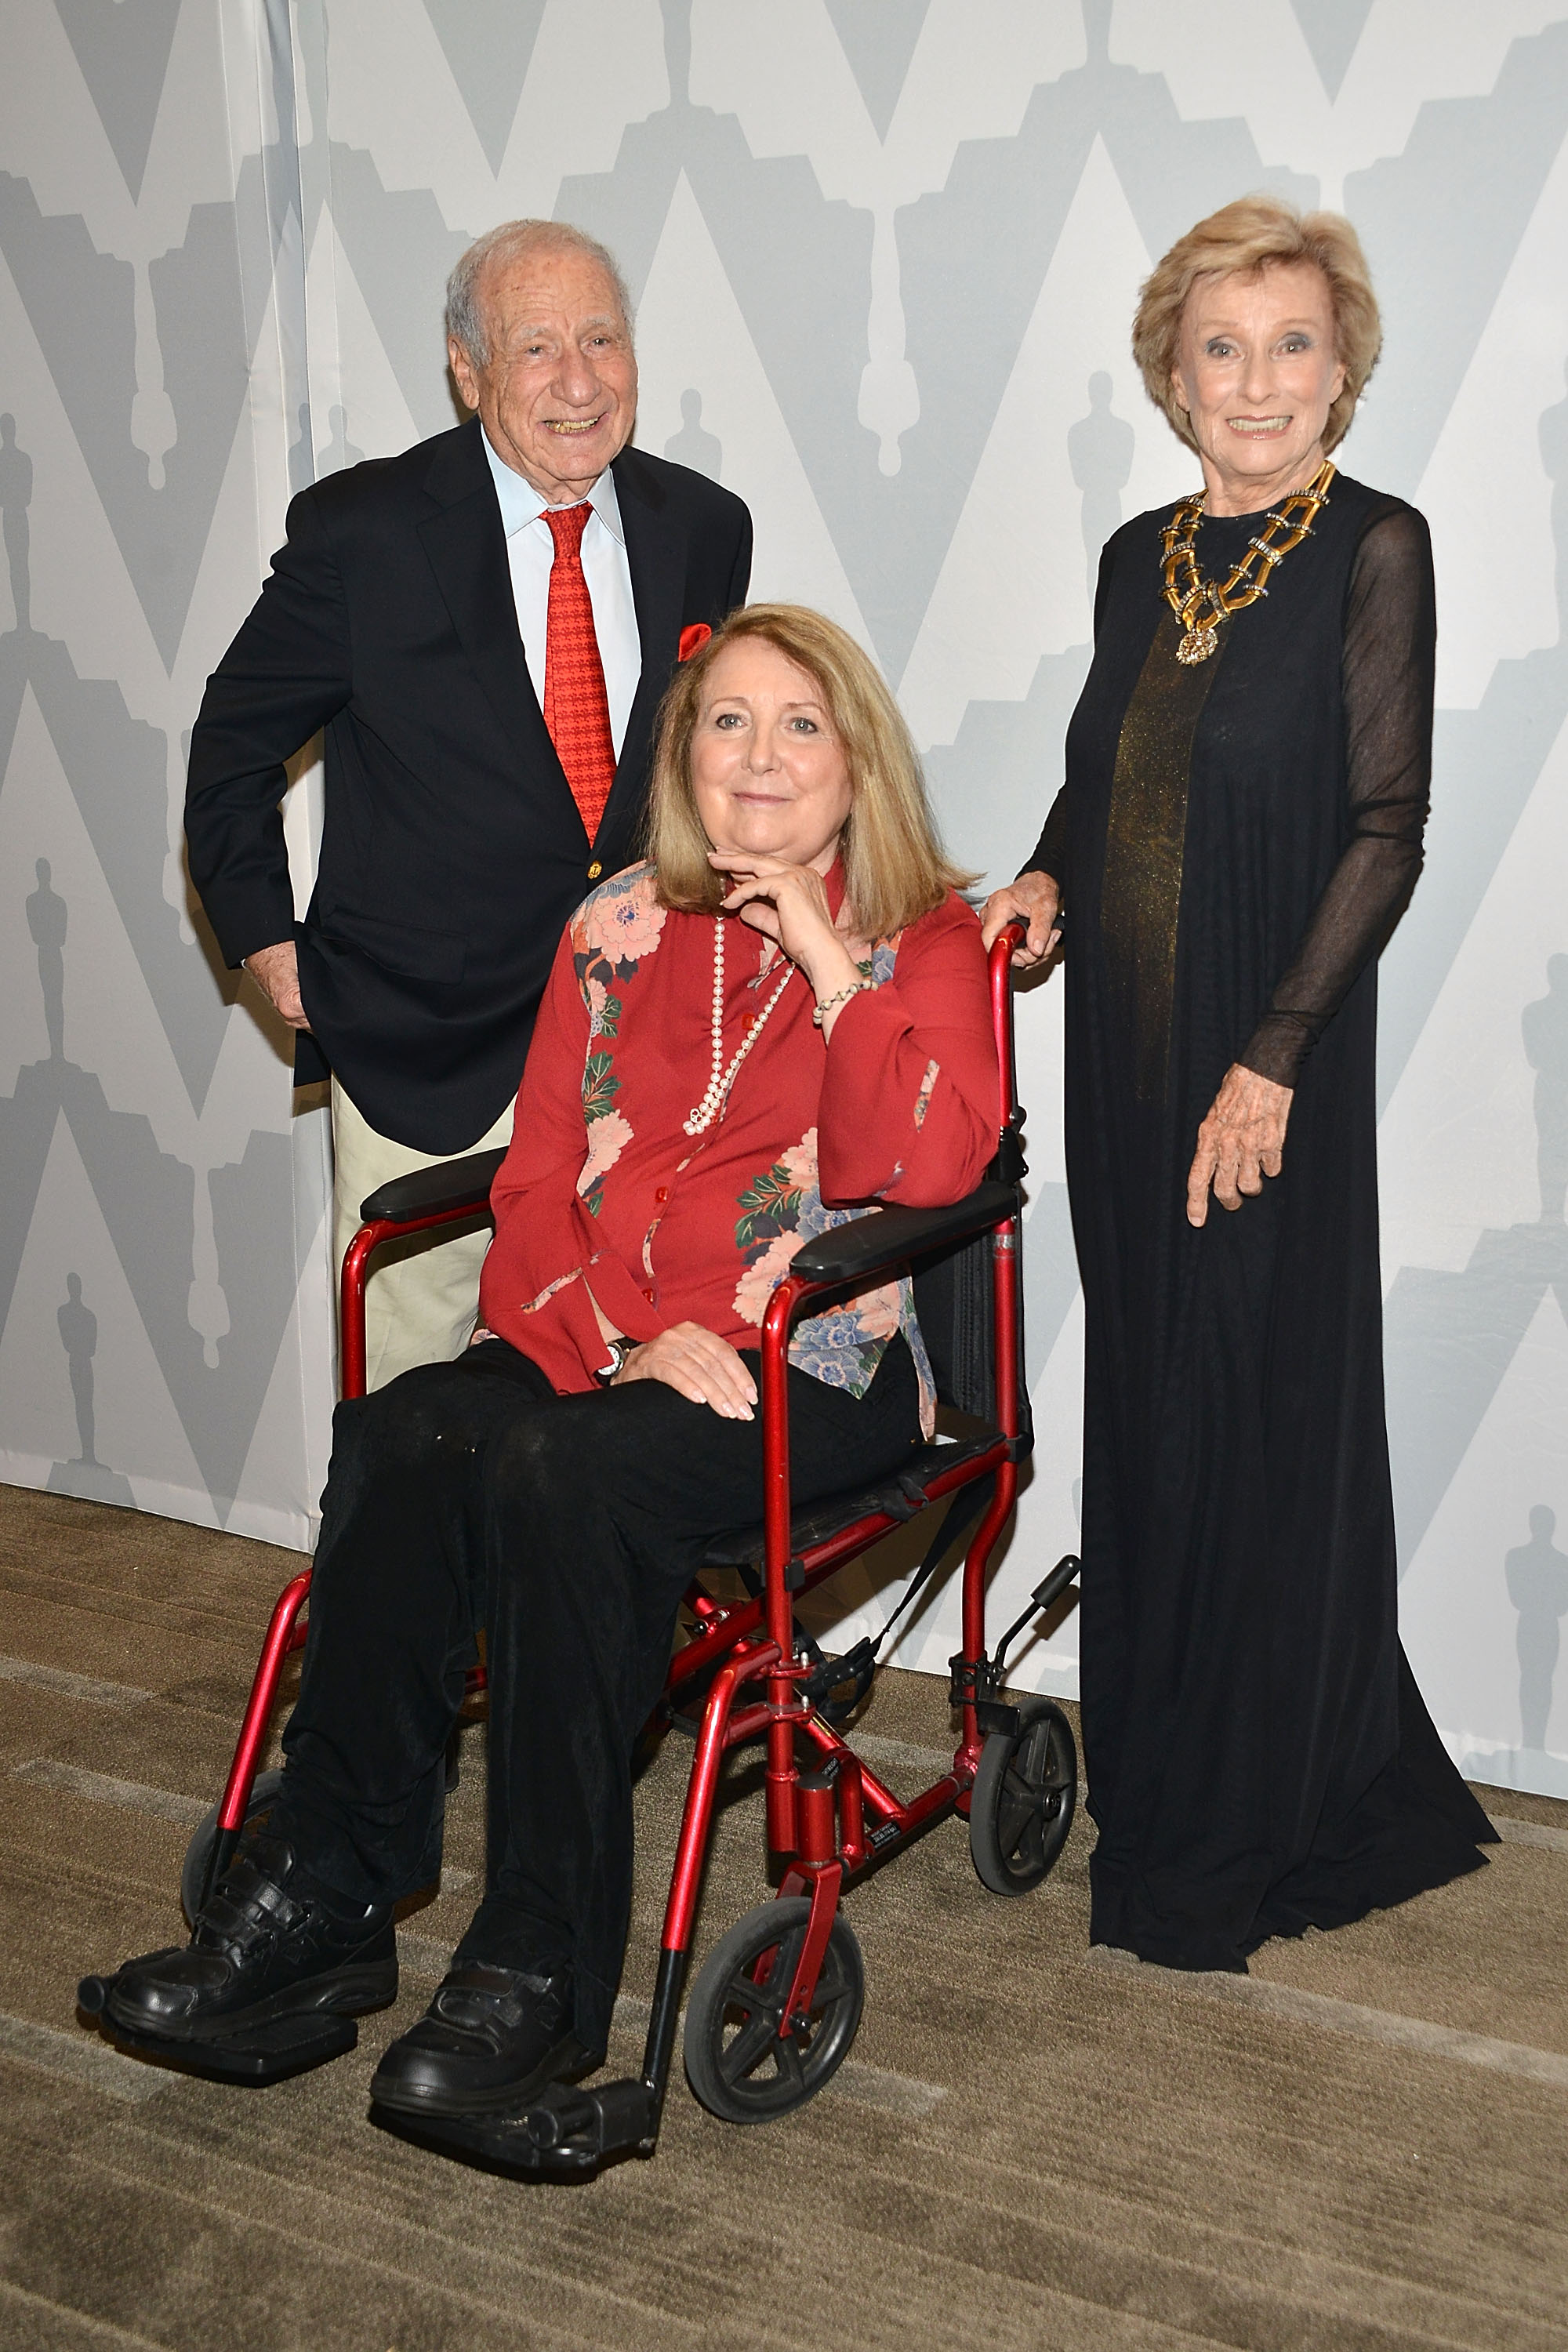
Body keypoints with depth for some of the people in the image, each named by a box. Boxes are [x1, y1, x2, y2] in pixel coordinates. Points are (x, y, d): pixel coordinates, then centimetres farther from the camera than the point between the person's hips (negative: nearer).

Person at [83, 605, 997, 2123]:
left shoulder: (922, 939, 4)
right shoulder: (619, 930, 15)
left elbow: (921, 1173, -13)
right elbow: (539, 1182, 8)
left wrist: (833, 967, -16)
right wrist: (629, 1333, -9)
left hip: (816, 1367, -4)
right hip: (604, 1345, 4)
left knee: (558, 1472, -32)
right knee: (400, 1436, -26)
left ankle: (540, 1968, -24)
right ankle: (320, 1894, -18)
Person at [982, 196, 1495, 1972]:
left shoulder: (1375, 550, -7)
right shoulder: (1143, 555, 11)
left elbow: (1386, 828, -12)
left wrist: (1272, 1057, -18)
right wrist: (1047, 881, 0)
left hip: (1266, 1054, -6)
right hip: (1123, 1045, 6)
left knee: (1259, 1409, 1)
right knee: (1144, 1402, 14)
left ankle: (1246, 1840, 17)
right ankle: (1153, 1773, 32)